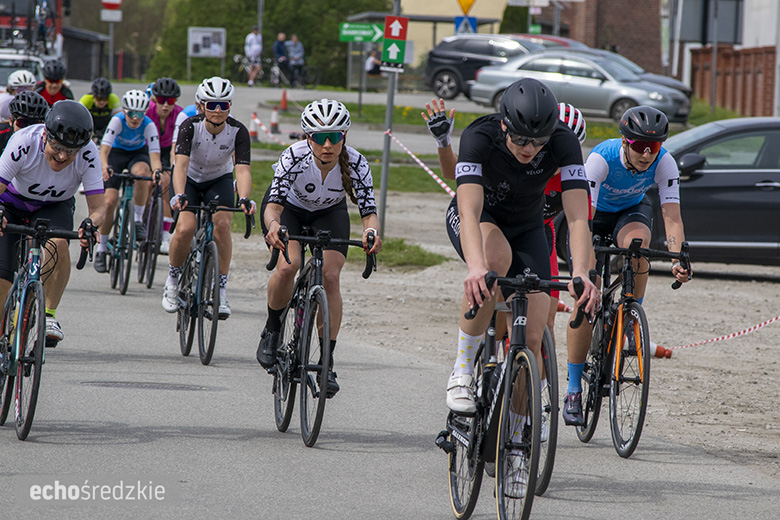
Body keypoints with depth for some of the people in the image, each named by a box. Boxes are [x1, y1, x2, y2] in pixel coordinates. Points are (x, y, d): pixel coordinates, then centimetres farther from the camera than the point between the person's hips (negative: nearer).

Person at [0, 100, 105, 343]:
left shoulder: (88, 153, -29)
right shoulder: (24, 142, -34)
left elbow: (98, 206, -27)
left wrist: (91, 224, -50)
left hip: (54, 206, 1)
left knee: (58, 244, -32)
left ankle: (49, 314, -15)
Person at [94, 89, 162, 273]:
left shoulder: (148, 125, -26)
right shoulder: (117, 121, -29)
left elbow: (154, 155, -32)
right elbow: (104, 149, -37)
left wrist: (158, 172, -53)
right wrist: (104, 167, -57)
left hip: (138, 153, 0)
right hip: (117, 153, 0)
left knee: (142, 172, -37)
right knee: (109, 202, -14)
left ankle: (138, 220, -17)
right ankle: (101, 249, 2)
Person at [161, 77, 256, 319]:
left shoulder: (238, 131, -24)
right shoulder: (190, 126, -27)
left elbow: (242, 169, -34)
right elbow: (181, 163, -37)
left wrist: (244, 199, -52)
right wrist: (179, 195, -54)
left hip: (219, 180, 1)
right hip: (190, 179, -1)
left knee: (222, 225, -25)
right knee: (186, 227, -23)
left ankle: (221, 289, -14)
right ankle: (173, 279, 3)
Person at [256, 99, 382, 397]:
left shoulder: (355, 163, -31)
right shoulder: (294, 157, -35)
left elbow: (369, 212, -32)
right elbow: (274, 204, -39)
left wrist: (371, 232, -56)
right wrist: (273, 225, -62)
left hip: (330, 212, 1)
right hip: (289, 208, -1)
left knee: (330, 276, -17)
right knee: (288, 266, -27)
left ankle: (327, 363, -11)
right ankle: (272, 332, 0)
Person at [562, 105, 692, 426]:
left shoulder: (664, 163, -27)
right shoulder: (602, 158, -34)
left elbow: (672, 217, -31)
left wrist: (677, 260, -48)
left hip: (632, 211, 2)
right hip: (595, 213, -2)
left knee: (636, 241, -36)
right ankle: (573, 391, -6)